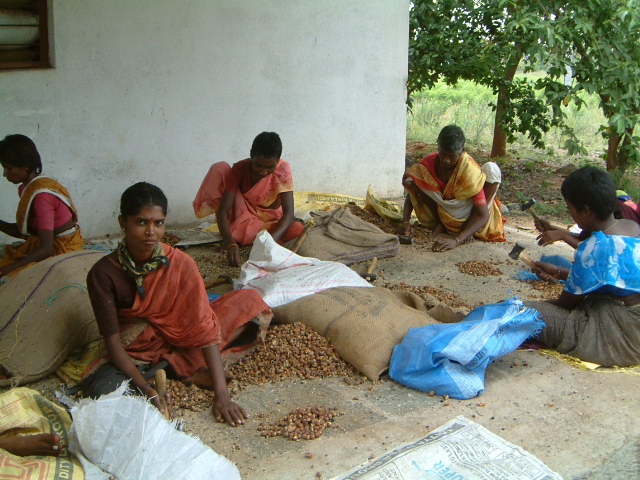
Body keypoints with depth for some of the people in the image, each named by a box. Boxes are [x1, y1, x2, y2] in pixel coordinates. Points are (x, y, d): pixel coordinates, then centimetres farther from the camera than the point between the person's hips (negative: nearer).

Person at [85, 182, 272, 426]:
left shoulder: (180, 263, -15)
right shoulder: (103, 273, -17)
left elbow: (204, 327, -20)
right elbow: (112, 341, -17)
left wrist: (222, 395, -27)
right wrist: (147, 390, -31)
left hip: (178, 341, 2)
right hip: (134, 356, -2)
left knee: (249, 300, -13)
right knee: (99, 391, -35)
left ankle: (173, 365, -17)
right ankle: (187, 371, -16)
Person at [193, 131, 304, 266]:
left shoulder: (283, 169, -19)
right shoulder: (240, 169, -19)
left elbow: (288, 212, -26)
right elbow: (223, 210, -26)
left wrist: (272, 239, -45)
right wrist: (230, 243, -43)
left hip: (271, 221, 1)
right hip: (244, 218, 0)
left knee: (298, 230, -33)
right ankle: (235, 237, -19)